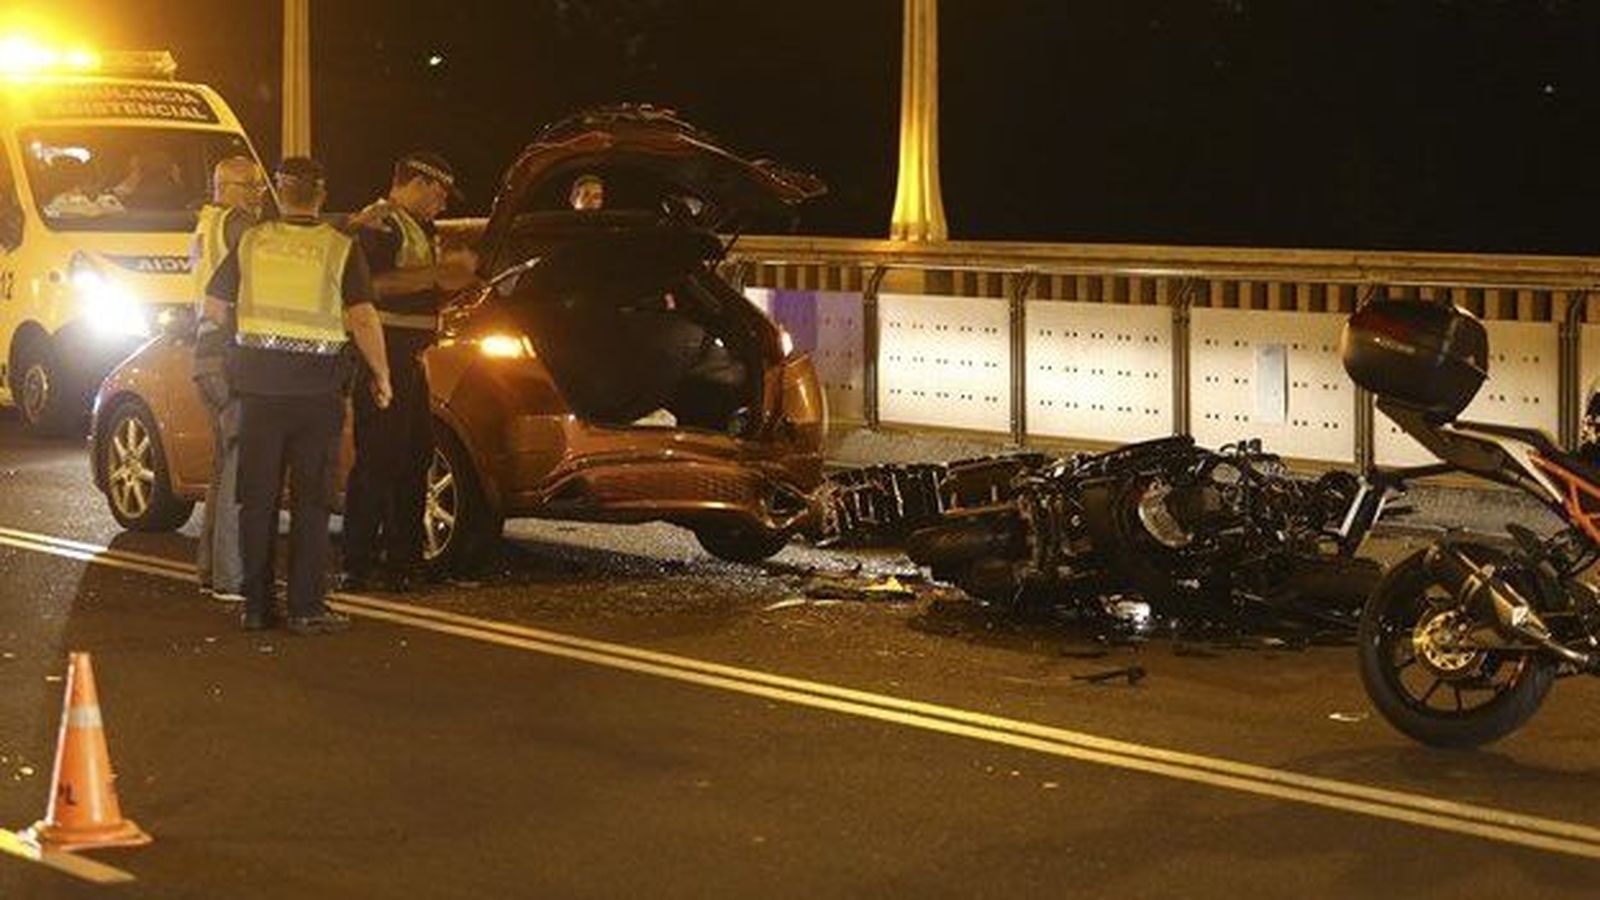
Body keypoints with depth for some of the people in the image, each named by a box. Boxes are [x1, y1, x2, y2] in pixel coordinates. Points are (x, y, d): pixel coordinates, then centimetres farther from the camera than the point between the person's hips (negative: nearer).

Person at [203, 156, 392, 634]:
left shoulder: (251, 242, 4)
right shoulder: (341, 248, -3)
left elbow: (214, 306, 10)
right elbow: (363, 318, -11)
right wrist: (381, 375, -1)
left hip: (259, 380, 2)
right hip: (317, 384, -2)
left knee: (257, 498, 9)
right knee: (311, 500, 4)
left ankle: (256, 604, 11)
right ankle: (306, 607, 1)